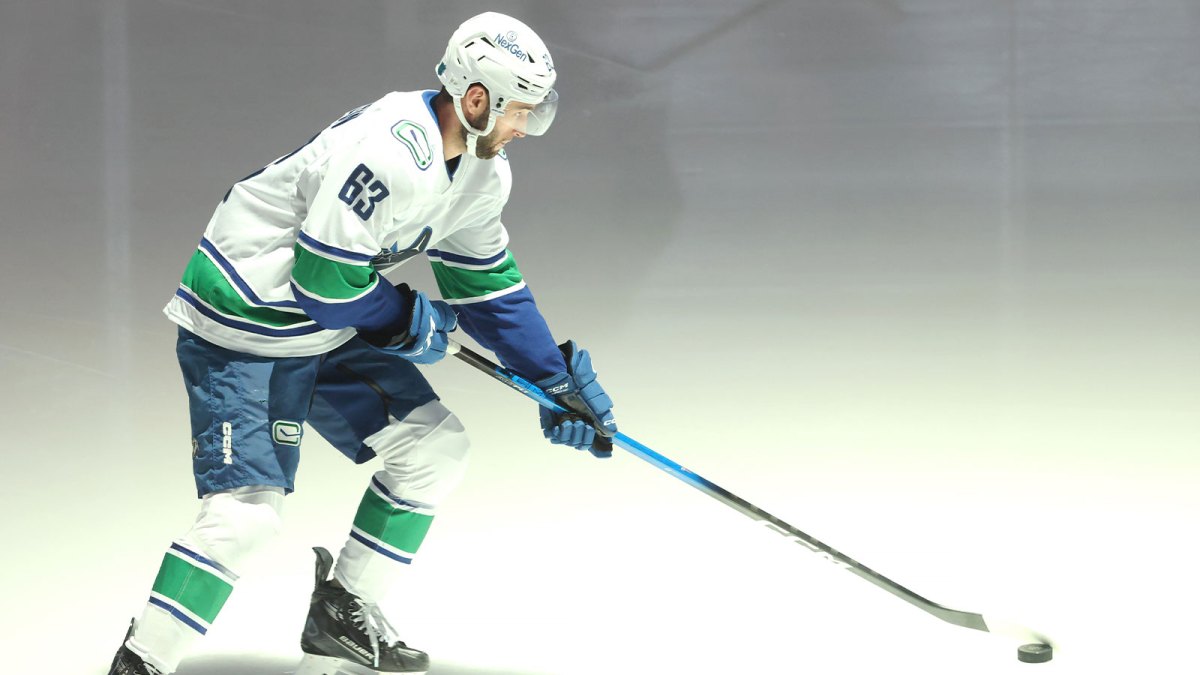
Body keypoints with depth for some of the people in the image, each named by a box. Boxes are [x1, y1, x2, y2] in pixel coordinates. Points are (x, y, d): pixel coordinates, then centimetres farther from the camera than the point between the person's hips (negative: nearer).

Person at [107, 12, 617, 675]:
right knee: (246, 510, -15)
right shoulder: (392, 153, -29)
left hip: (329, 325, 9)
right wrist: (412, 323, -9)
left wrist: (557, 378, 8)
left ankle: (342, 617, 17)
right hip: (242, 327, -9)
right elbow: (323, 282, -26)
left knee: (434, 445, 6)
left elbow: (488, 286, 12)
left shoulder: (481, 173, 2)